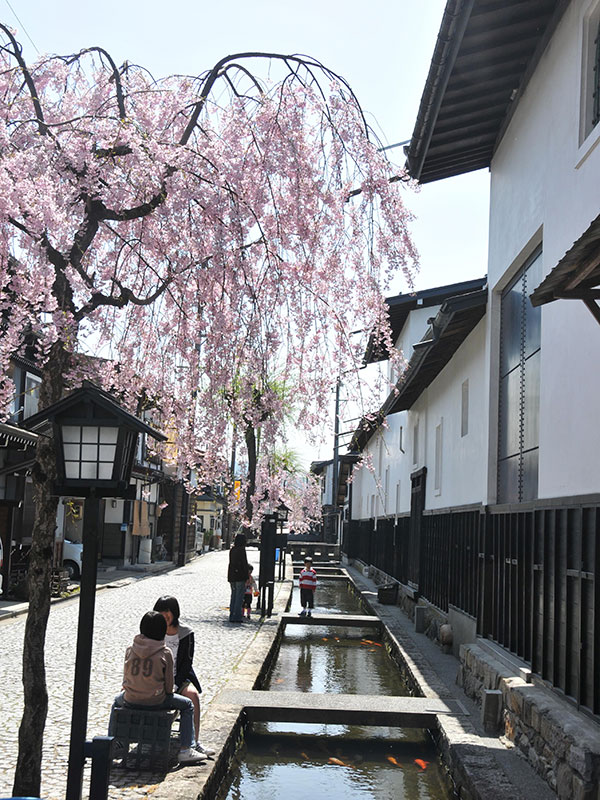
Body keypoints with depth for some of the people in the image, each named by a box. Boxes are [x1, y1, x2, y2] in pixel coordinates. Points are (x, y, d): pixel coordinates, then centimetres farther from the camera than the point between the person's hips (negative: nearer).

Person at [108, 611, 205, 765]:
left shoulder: (130, 649, -2)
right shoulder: (165, 653, -11)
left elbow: (126, 678, 7)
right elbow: (169, 686, -6)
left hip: (131, 700, 4)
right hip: (156, 702, -3)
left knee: (117, 700, 38)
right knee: (187, 705, 18)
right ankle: (185, 751, 12)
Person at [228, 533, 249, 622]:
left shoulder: (232, 550, 7)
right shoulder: (241, 550, -15)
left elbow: (231, 563, 12)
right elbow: (244, 564, -16)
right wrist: (246, 578, -12)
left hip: (232, 576, 7)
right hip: (240, 577, -7)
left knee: (233, 596, 14)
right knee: (239, 597, -1)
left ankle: (231, 616, 16)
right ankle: (236, 617, -2)